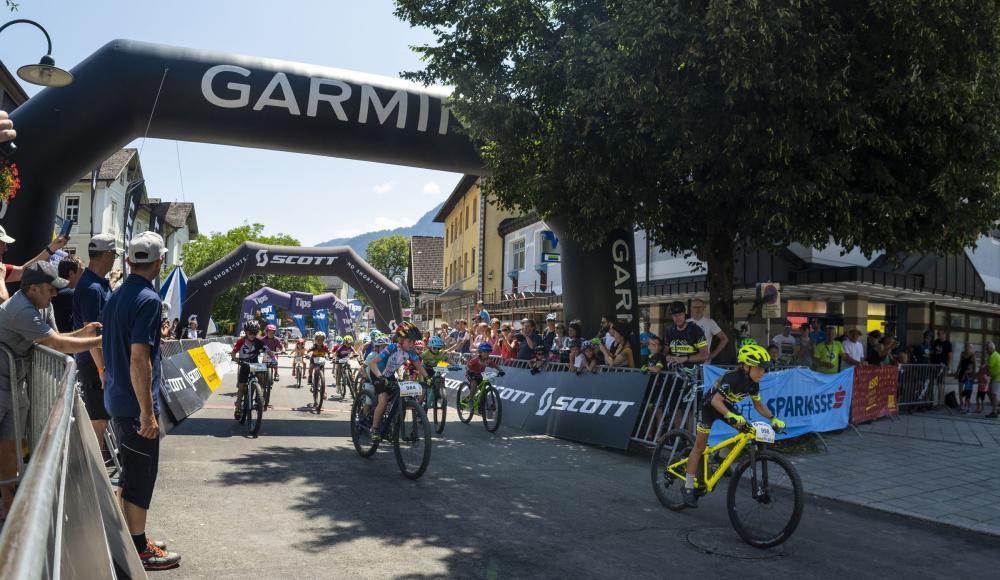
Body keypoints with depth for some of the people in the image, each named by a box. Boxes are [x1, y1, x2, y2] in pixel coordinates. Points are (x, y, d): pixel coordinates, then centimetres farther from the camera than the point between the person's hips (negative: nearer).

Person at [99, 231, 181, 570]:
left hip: (116, 399, 9)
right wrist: (148, 412, -22)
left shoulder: (115, 297, 10)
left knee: (130, 473, 19)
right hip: (135, 403, -9)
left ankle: (128, 539, 30)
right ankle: (138, 551, 11)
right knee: (141, 475, 1)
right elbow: (139, 360, -24)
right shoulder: (148, 299, -19)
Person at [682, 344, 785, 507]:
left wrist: (773, 419, -13)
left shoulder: (753, 383, -12)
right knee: (700, 446, -6)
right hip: (709, 405, -7)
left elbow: (758, 405, 1)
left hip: (727, 407, 7)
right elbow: (716, 400, -42)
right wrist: (731, 416, -55)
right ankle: (688, 487, 2)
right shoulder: (733, 378, -34)